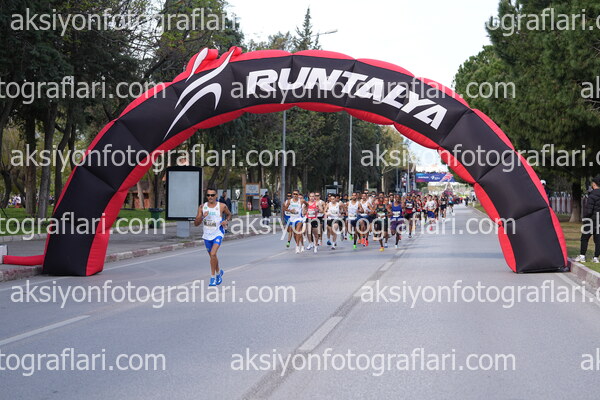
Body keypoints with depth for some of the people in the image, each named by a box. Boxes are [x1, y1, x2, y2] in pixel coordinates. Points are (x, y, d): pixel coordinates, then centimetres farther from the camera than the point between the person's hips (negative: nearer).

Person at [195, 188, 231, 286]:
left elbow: (229, 214, 13)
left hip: (218, 234, -4)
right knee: (212, 256, 17)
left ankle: (213, 277, -11)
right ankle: (219, 272, 43)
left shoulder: (222, 206, -7)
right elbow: (196, 224, -2)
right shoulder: (202, 207, -2)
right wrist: (202, 217, -21)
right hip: (207, 235, 4)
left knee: (213, 254, -22)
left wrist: (226, 221, -8)